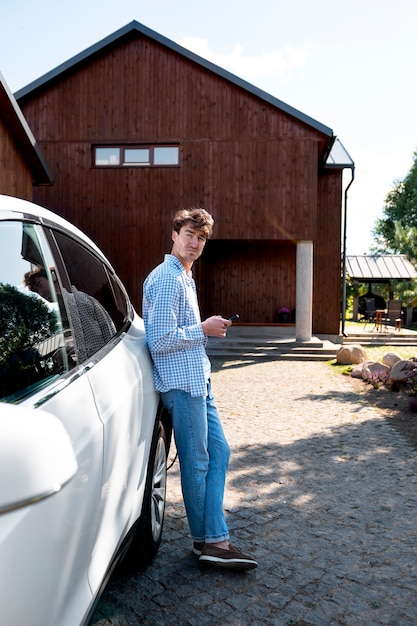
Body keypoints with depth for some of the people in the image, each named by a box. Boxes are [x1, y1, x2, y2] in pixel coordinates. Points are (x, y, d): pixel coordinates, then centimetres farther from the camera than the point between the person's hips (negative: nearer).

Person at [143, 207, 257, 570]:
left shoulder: (185, 277, 17)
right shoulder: (167, 279, -15)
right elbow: (160, 340, -22)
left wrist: (209, 329, 9)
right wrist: (204, 329, -13)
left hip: (197, 380, 10)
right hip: (182, 382, -10)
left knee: (218, 452, 10)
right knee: (197, 462, 2)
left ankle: (215, 540, 18)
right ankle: (206, 539, 20)